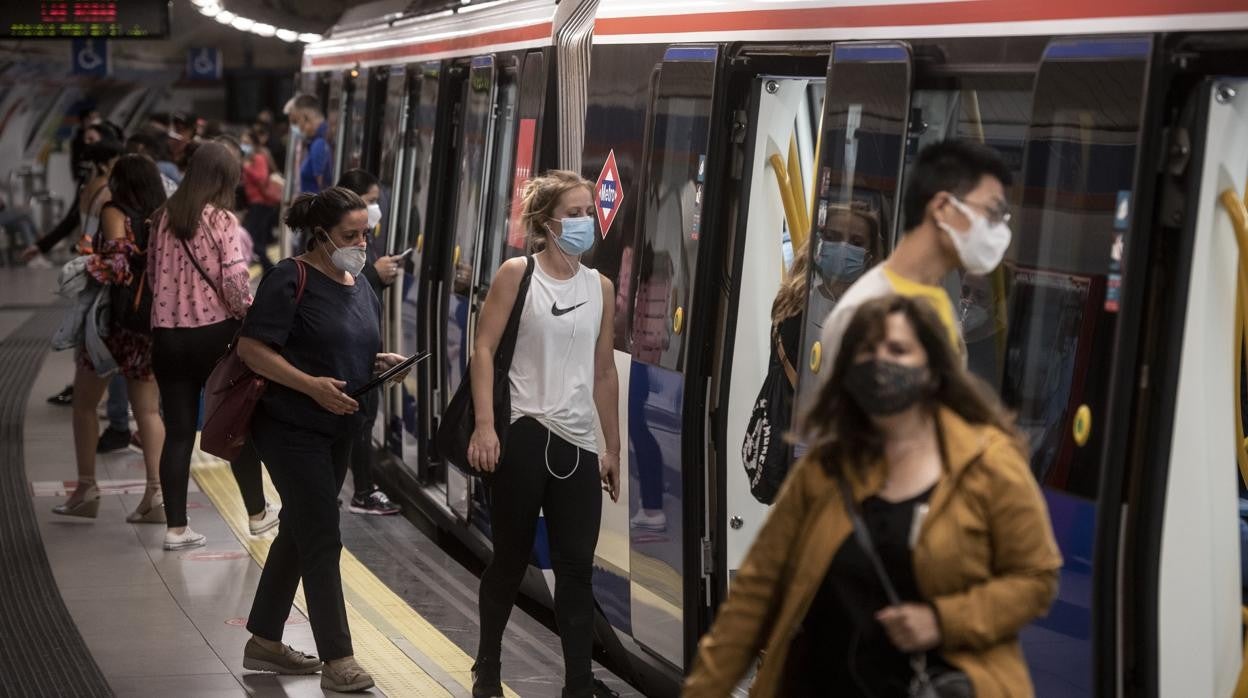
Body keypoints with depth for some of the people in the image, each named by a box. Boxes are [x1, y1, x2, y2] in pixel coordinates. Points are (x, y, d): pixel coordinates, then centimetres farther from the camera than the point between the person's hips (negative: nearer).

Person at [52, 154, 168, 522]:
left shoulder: (115, 213, -10)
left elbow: (117, 257, -24)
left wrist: (92, 263, -12)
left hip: (112, 318, -4)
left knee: (85, 402, 14)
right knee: (148, 409, 9)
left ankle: (86, 488, 13)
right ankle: (154, 492, 1)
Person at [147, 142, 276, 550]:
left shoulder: (163, 219, 5)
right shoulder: (221, 220, -10)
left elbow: (152, 274, 12)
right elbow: (236, 281, -17)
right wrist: (248, 315, -1)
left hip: (166, 335, 4)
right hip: (214, 333, -4)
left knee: (177, 433, 7)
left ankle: (176, 528, 6)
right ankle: (257, 514, 23)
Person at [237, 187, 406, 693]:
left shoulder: (362, 288, 12)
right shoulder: (291, 279, -13)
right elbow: (252, 348, -18)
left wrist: (382, 363, 1)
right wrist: (311, 385, -25)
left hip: (339, 429, 8)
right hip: (292, 428, -8)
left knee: (298, 533, 15)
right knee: (322, 540, -8)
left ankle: (263, 641, 27)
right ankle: (337, 660, -3)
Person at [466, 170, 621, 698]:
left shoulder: (601, 287, 10)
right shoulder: (517, 274, -3)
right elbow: (484, 349, -7)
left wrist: (613, 449, 15)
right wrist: (484, 425, -16)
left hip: (577, 445, 4)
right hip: (523, 435, -4)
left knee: (577, 569, 1)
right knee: (511, 560, 7)